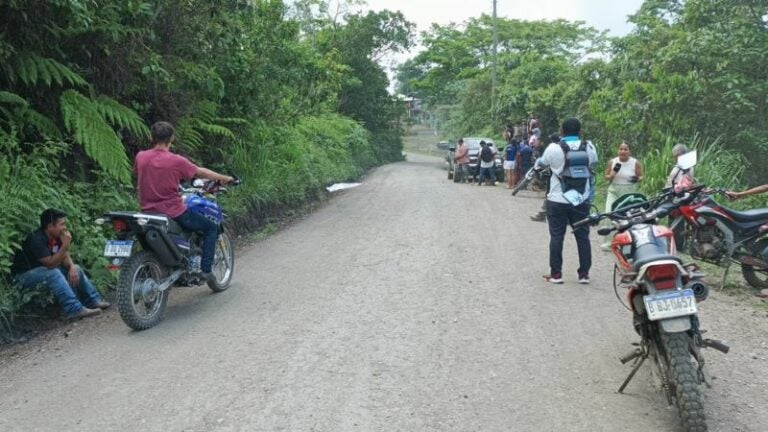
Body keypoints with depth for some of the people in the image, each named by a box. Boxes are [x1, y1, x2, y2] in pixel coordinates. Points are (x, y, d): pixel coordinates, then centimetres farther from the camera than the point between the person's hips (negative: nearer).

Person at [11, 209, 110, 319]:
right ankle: (74, 309, -37)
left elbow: (65, 256, -1)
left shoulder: (56, 236, -4)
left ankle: (93, 300, 2)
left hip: (45, 269, 9)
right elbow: (50, 263, -32)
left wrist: (72, 267, -21)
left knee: (76, 269, 1)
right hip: (24, 275, -9)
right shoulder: (36, 240, -29)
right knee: (53, 273, -34)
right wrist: (65, 245, -36)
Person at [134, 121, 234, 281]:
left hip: (148, 212, 6)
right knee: (211, 228, 11)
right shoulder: (176, 161, -15)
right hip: (174, 213, -6)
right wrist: (224, 178, 16)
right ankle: (205, 270, 5)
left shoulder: (140, 157, -1)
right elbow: (202, 172, -1)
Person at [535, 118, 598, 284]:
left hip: (558, 201, -3)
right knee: (583, 236, 10)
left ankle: (556, 273, 7)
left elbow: (541, 163, 7)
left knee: (556, 236, 4)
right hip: (582, 201, 3)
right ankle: (584, 273, 14)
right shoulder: (589, 147, -1)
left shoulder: (554, 148, -9)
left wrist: (537, 163, 29)